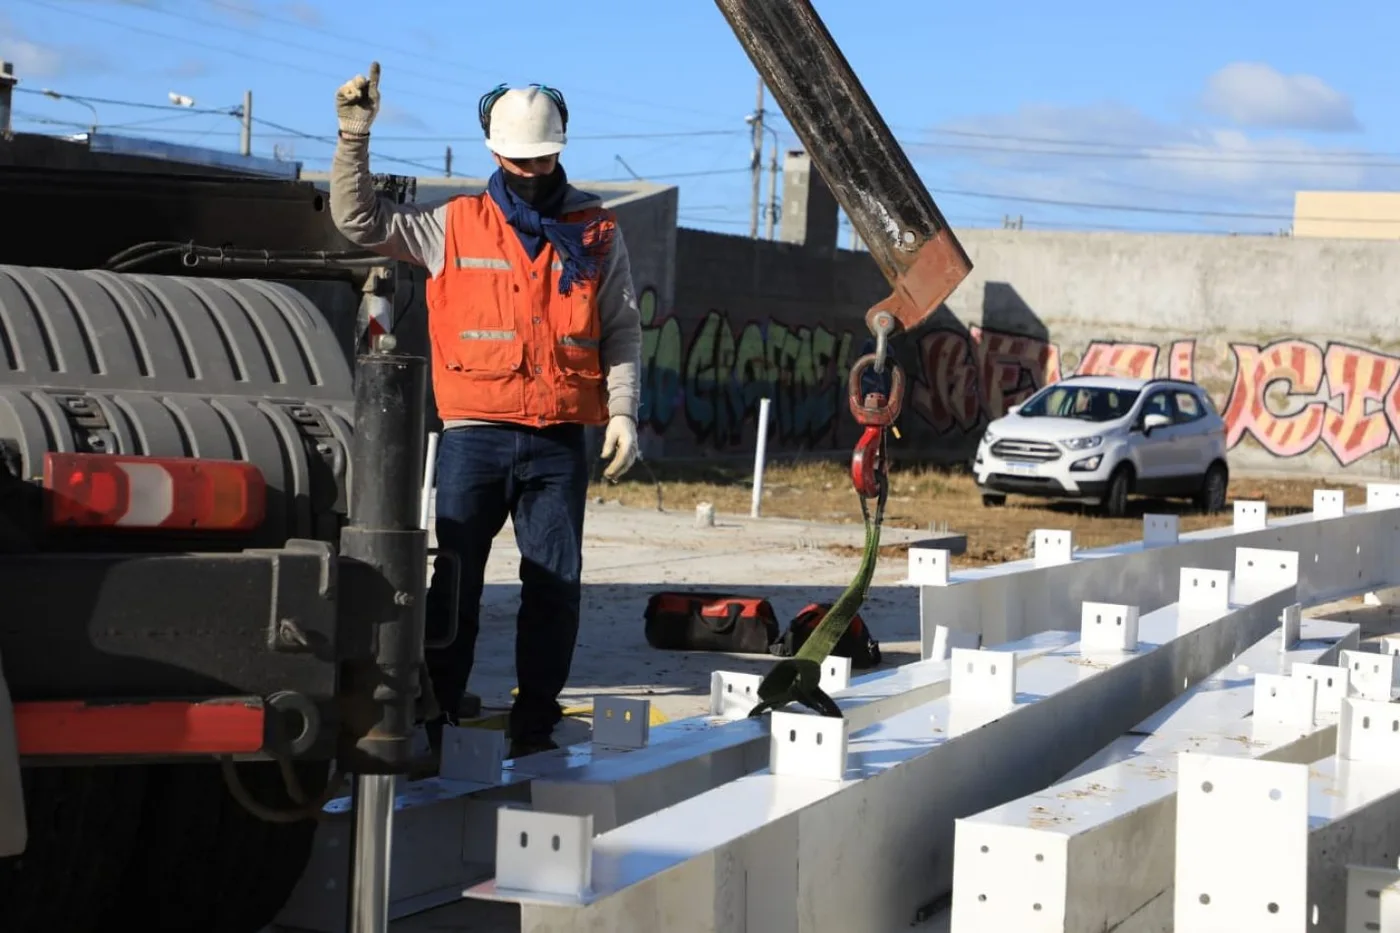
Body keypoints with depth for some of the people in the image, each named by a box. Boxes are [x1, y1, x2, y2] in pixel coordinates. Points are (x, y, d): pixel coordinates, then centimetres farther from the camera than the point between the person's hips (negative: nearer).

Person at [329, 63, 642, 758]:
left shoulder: (596, 233, 9)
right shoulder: (454, 225, 8)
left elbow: (622, 331, 10)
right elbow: (359, 220, 5)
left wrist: (621, 413, -1)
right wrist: (354, 133, -5)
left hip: (560, 441, 1)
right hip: (474, 434, -1)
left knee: (556, 586, 1)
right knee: (455, 583, 0)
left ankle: (535, 726, 9)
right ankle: (437, 720, 7)